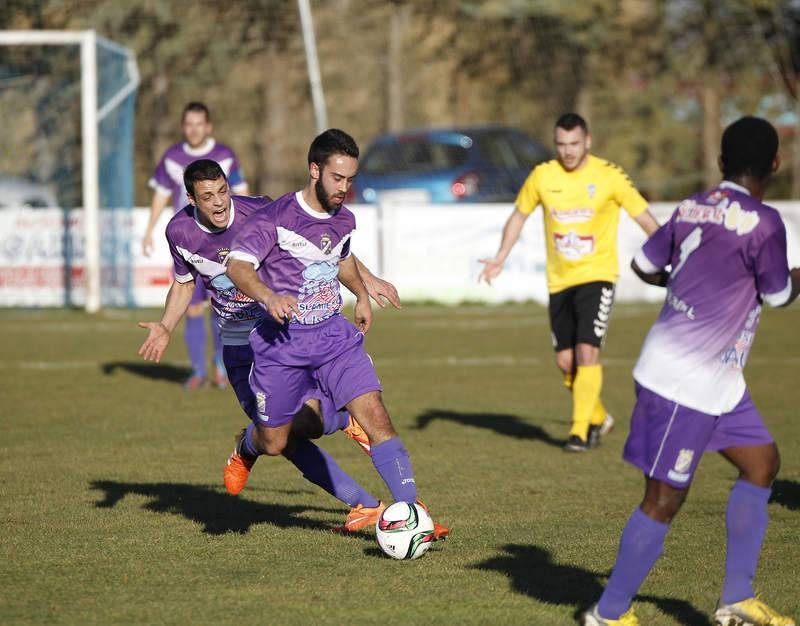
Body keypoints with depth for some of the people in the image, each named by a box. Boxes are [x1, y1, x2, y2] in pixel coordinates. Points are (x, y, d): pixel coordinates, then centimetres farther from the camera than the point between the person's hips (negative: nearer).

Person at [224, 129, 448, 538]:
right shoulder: (277, 217, -15)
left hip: (334, 335, 4)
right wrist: (269, 297, -42)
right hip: (281, 340, -4)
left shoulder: (343, 220, 5)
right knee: (274, 444, 9)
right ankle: (246, 451, 47)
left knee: (376, 418, -15)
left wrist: (362, 296, 30)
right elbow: (238, 266, -25)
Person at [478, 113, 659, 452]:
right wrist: (500, 258, 5)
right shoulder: (542, 176, -1)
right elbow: (519, 215, 14)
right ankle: (597, 417, 29)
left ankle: (580, 430, -7)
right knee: (565, 361, 5)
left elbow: (645, 218, -7)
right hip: (559, 281, 4)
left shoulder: (609, 176, -10)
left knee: (587, 351, -17)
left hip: (596, 276, -4)